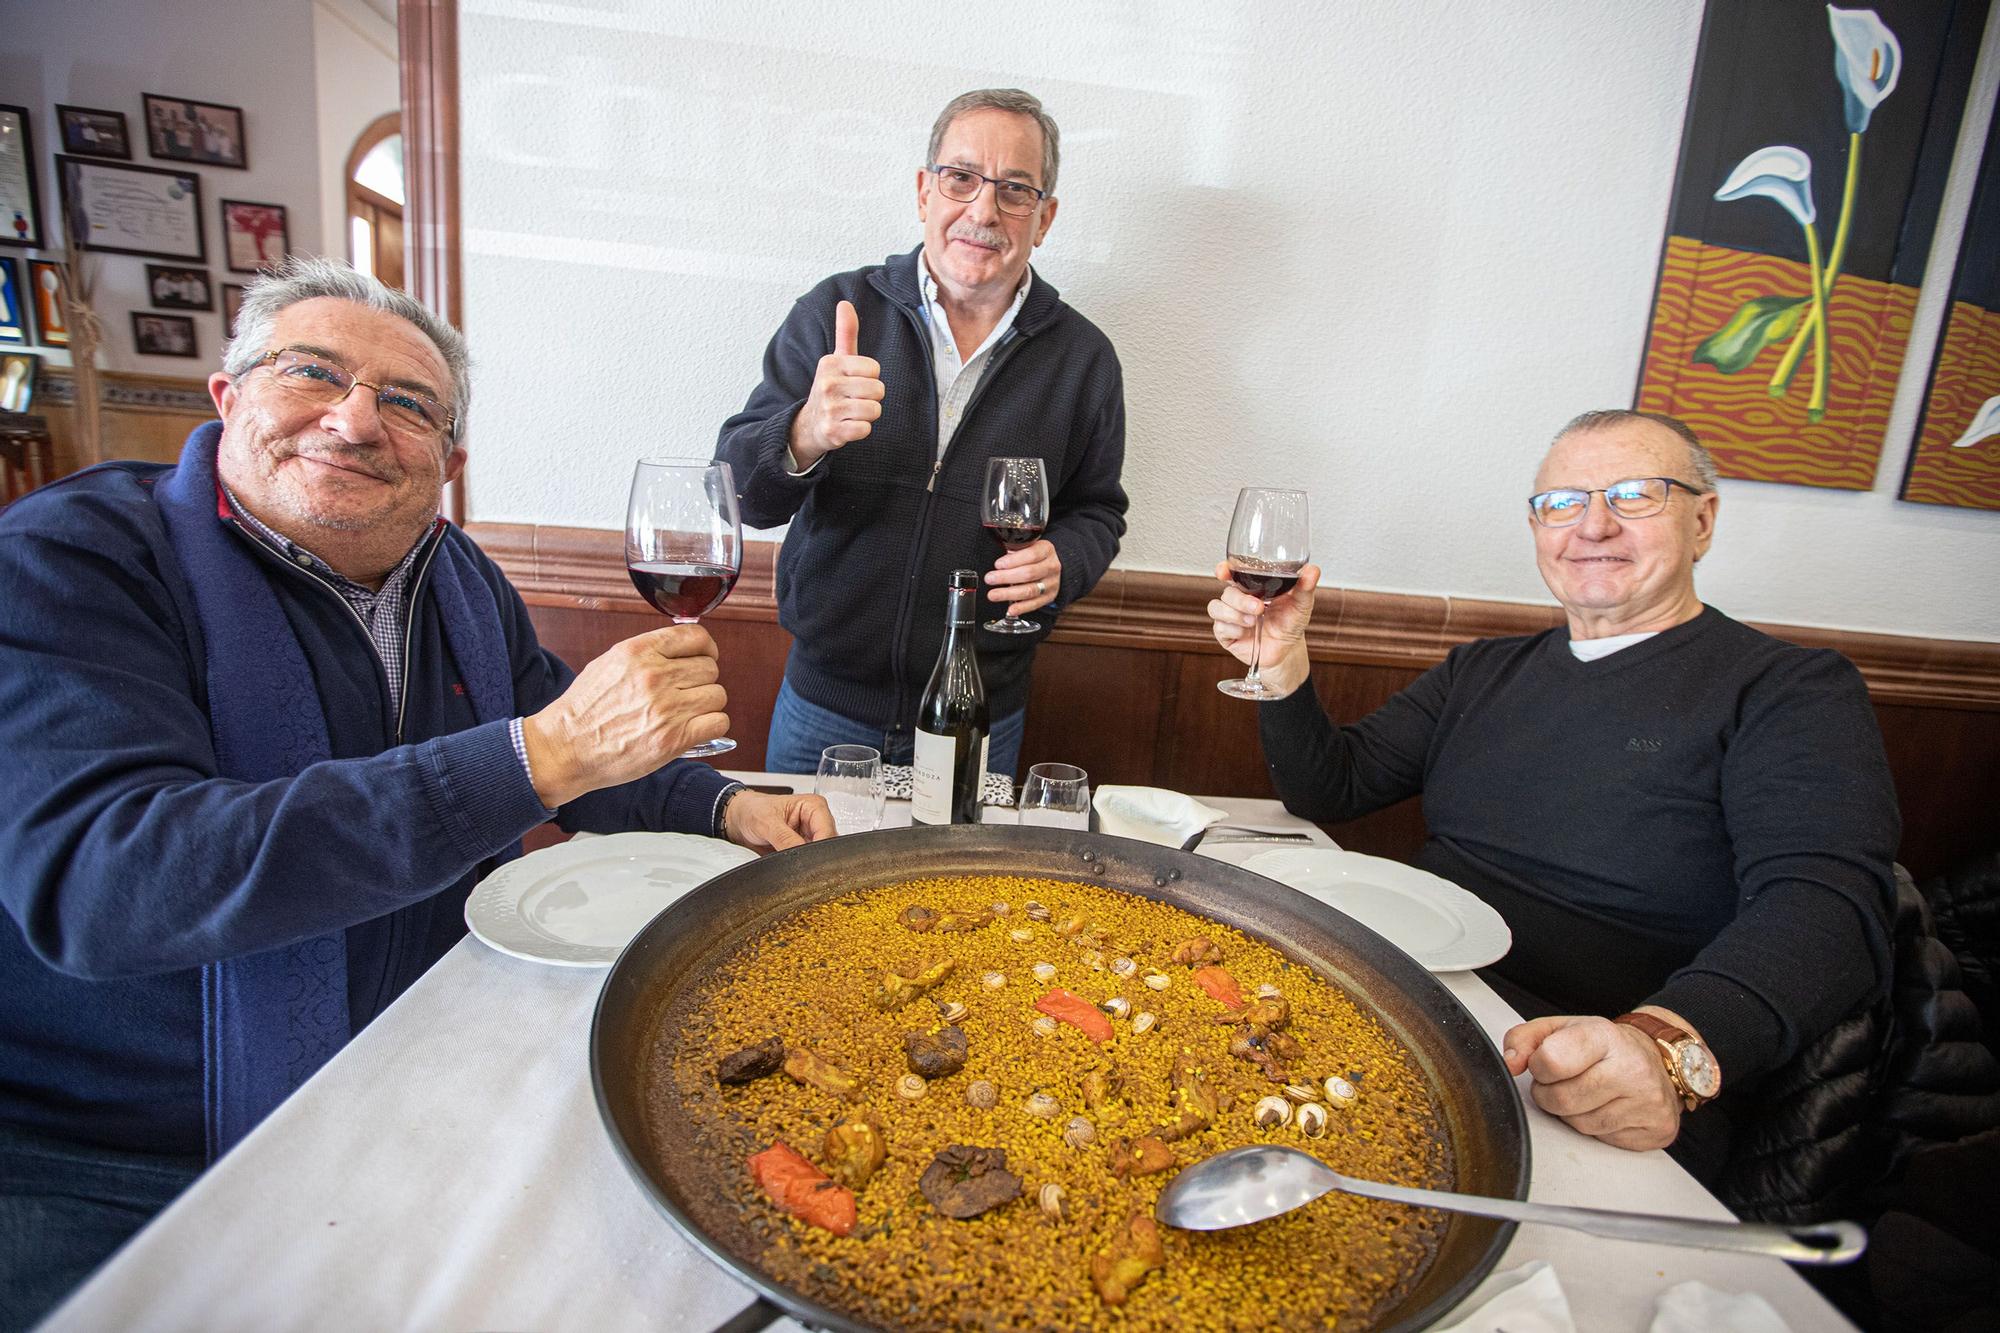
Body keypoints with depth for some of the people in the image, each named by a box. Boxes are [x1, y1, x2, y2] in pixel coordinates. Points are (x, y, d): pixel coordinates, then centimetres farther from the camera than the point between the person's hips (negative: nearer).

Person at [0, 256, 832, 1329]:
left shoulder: (460, 581, 3)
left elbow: (582, 765, 13)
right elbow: (96, 880, -32)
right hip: (118, 1178, -5)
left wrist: (723, 807, -8)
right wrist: (540, 754, -38)